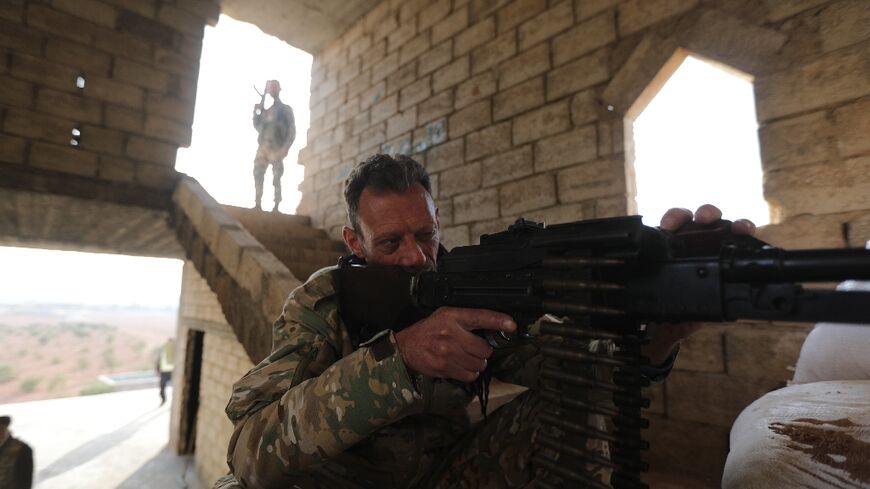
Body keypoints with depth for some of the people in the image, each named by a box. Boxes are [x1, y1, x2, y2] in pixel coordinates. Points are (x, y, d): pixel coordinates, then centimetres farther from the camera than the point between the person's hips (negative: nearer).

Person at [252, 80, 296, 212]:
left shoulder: (286, 109, 9)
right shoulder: (265, 109, 24)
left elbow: (292, 132, 0)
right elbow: (257, 127, 23)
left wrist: (285, 147, -14)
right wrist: (256, 112, 8)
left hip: (276, 149, -5)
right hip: (262, 148, 5)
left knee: (276, 179, -9)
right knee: (257, 175, -4)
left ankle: (276, 207, -10)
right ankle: (257, 204, -2)